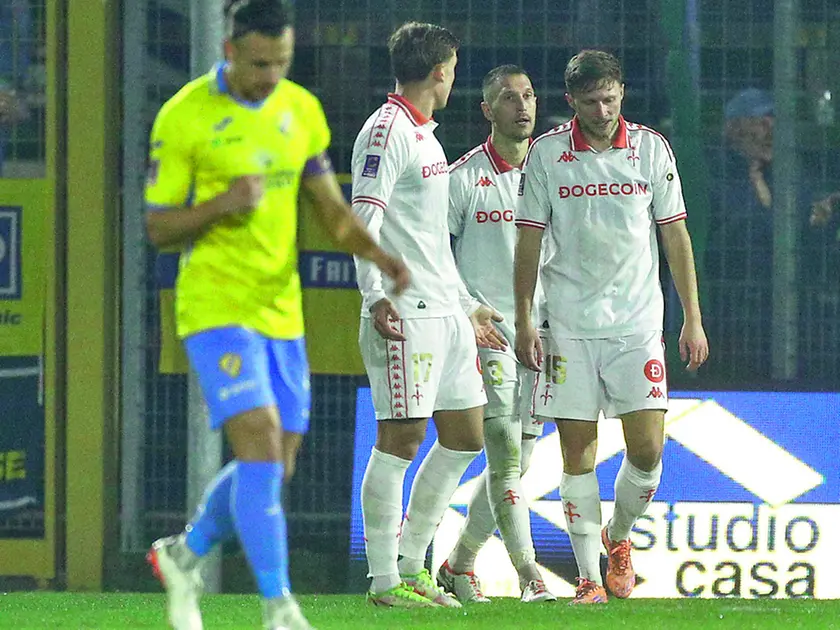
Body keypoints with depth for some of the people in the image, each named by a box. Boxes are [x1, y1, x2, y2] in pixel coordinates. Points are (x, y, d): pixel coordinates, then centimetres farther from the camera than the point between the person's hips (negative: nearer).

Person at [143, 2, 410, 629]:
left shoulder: (302, 110, 6)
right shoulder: (184, 117, -9)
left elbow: (331, 208, 10)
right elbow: (159, 228, -6)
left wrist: (380, 255, -9)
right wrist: (222, 205, -24)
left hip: (281, 311, 6)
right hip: (217, 308, -6)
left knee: (274, 469, 10)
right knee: (261, 448, -18)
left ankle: (185, 554, 34)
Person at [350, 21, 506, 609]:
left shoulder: (425, 135, 21)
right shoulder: (387, 131, -8)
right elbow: (364, 219, -17)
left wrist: (467, 305, 31)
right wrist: (375, 295, -28)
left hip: (446, 312, 10)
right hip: (405, 313, -10)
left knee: (465, 436, 11)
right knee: (401, 439, -9)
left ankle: (411, 563, 18)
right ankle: (385, 579, -7)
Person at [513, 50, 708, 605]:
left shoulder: (651, 148, 2)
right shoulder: (546, 154, 0)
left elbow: (676, 236, 7)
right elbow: (529, 241, 5)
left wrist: (693, 319, 4)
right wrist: (524, 322, 1)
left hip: (637, 321, 1)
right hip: (569, 325, -1)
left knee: (648, 450, -5)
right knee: (578, 452, -3)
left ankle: (619, 539, 22)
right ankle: (589, 574, 5)